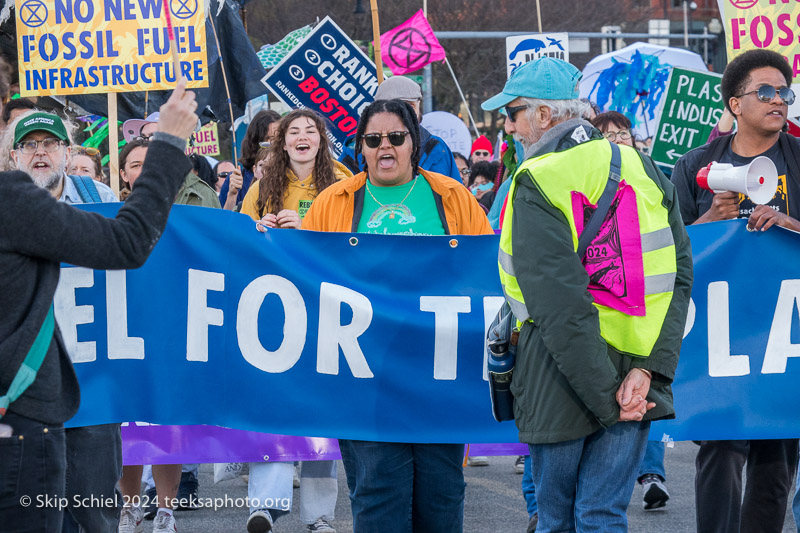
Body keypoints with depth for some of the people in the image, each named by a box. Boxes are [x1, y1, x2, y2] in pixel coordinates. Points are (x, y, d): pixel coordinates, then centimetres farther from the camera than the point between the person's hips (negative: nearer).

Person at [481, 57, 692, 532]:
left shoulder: (536, 186, -10)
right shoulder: (643, 170, 8)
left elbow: (559, 306, -17)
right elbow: (679, 274, 0)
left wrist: (605, 397, -14)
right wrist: (648, 369, -7)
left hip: (563, 376, -4)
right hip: (636, 371, 4)